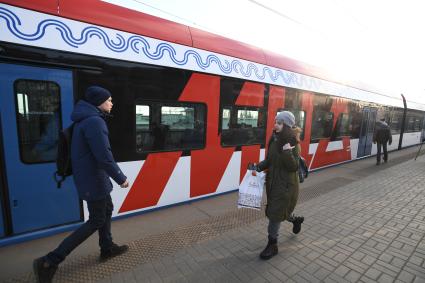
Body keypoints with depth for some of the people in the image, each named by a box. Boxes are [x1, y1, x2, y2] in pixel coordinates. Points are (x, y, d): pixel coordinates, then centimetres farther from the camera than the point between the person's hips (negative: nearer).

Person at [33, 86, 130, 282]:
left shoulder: (86, 120, 10)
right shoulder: (95, 121, -22)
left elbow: (90, 152, 15)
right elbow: (104, 156, -27)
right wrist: (120, 179, -17)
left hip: (90, 177, 10)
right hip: (94, 180, -10)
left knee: (107, 210, 21)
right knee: (96, 221, 3)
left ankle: (107, 248, 36)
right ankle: (49, 262, 10)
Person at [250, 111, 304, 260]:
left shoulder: (292, 144, -17)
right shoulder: (274, 141, 2)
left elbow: (293, 167, -21)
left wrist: (287, 151, -33)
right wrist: (259, 166, -6)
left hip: (286, 186, -7)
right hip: (272, 183, 7)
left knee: (275, 214, 2)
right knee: (273, 211, 21)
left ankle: (272, 246, 24)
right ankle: (296, 219, 51)